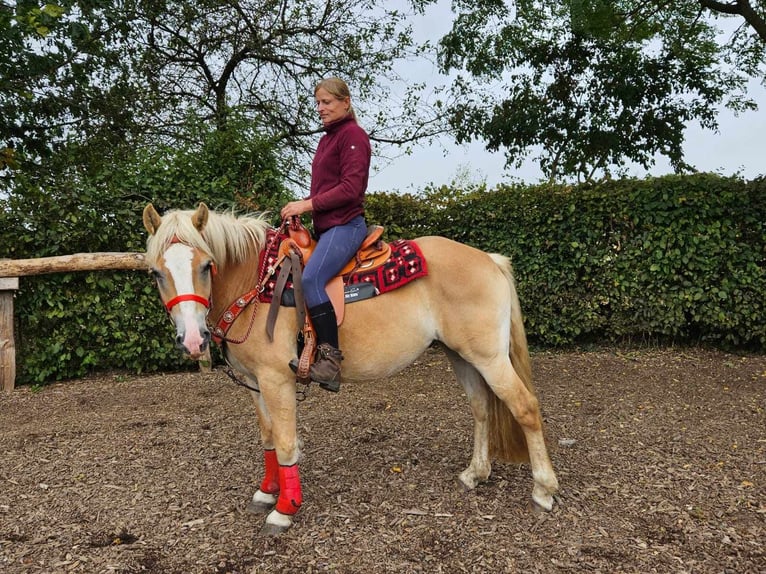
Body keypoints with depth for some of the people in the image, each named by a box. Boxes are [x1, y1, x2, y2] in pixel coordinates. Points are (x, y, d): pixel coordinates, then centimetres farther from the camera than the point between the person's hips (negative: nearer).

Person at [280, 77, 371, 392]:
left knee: (311, 278, -29)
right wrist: (301, 207, 4)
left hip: (345, 225, -10)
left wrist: (307, 204, -17)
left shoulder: (353, 134, -6)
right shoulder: (327, 138, 21)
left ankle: (330, 357, -26)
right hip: (325, 226, 10)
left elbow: (350, 188, -16)